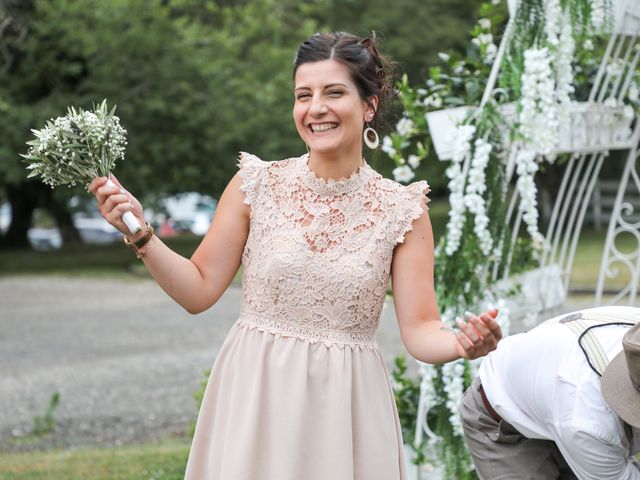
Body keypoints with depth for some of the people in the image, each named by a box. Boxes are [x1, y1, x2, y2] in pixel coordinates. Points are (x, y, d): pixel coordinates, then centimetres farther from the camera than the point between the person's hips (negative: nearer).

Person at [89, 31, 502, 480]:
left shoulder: (403, 209, -4)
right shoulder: (256, 185, -3)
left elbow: (420, 330, -7)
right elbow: (199, 291, 2)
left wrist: (462, 343, -28)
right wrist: (139, 233, -11)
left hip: (345, 409, 0)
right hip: (254, 402, 1)